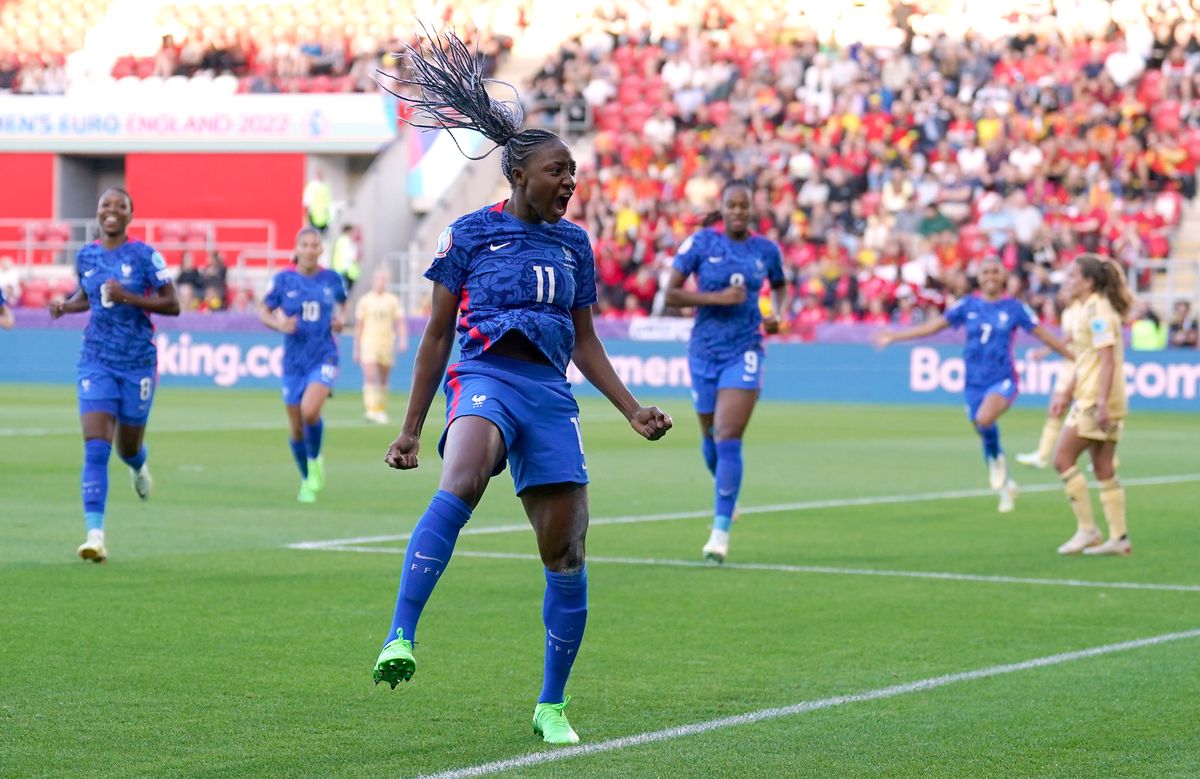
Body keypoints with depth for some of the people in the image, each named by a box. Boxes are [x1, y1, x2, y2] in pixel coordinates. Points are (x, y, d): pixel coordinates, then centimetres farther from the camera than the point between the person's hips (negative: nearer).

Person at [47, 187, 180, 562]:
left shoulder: (144, 255, -7)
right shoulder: (85, 257, 5)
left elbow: (172, 305, -8)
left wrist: (128, 297, -20)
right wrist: (65, 305, 2)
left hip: (138, 362, -1)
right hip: (97, 362, 1)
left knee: (127, 448, 13)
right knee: (95, 449, -13)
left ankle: (138, 467, 54)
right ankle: (95, 536, -18)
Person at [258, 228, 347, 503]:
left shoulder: (331, 279, 0)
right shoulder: (283, 280, -3)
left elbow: (341, 305, 18)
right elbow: (263, 312, 5)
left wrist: (340, 321, -3)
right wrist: (280, 325, -15)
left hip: (324, 356, -1)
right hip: (294, 360, 1)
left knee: (309, 410, -26)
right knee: (296, 427, 6)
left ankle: (315, 460, 2)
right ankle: (307, 481, 28)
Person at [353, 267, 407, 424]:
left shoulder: (392, 300, 7)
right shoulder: (365, 301, 5)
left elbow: (400, 322, 3)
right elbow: (358, 326, 9)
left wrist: (402, 340, -13)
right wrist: (356, 349, 8)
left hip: (387, 345, 2)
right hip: (368, 344, -2)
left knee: (383, 381, 9)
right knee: (370, 378, -17)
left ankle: (382, 411, 19)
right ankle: (372, 410, -25)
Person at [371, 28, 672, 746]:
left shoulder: (574, 243, 17)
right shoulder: (470, 234, 5)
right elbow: (437, 337, 9)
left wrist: (634, 410, 13)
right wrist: (411, 430, 7)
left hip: (551, 394, 5)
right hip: (485, 377, -4)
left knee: (567, 553, 0)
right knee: (462, 483, -37)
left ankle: (552, 707, 15)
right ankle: (401, 637, -41)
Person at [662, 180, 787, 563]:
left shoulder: (766, 250, 1)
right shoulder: (701, 243, -5)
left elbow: (779, 286, 22)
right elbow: (671, 293, -6)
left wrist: (778, 314, 2)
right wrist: (718, 298, -17)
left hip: (743, 353, -1)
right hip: (704, 352, 1)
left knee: (728, 441, -13)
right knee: (711, 438, 15)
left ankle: (721, 531, -11)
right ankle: (725, 492, 47)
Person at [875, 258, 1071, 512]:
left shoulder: (1014, 307, -3)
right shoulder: (968, 305, 3)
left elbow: (1044, 335, 2)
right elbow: (934, 325, 6)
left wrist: (1075, 357, 1)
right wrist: (895, 336, 3)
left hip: (1003, 379, -4)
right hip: (975, 382, 4)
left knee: (985, 419, -33)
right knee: (985, 434, 8)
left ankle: (997, 459, -3)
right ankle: (1006, 487, 31)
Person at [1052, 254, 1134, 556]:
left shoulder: (1097, 311, -14)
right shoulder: (1088, 310, 16)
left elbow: (1107, 359, -20)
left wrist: (1102, 402, -25)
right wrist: (1066, 395, 26)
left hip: (1096, 400, -10)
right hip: (1092, 398, 10)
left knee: (1063, 460, -6)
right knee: (1104, 469, 9)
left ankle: (1087, 530, -4)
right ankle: (1118, 538, 9)